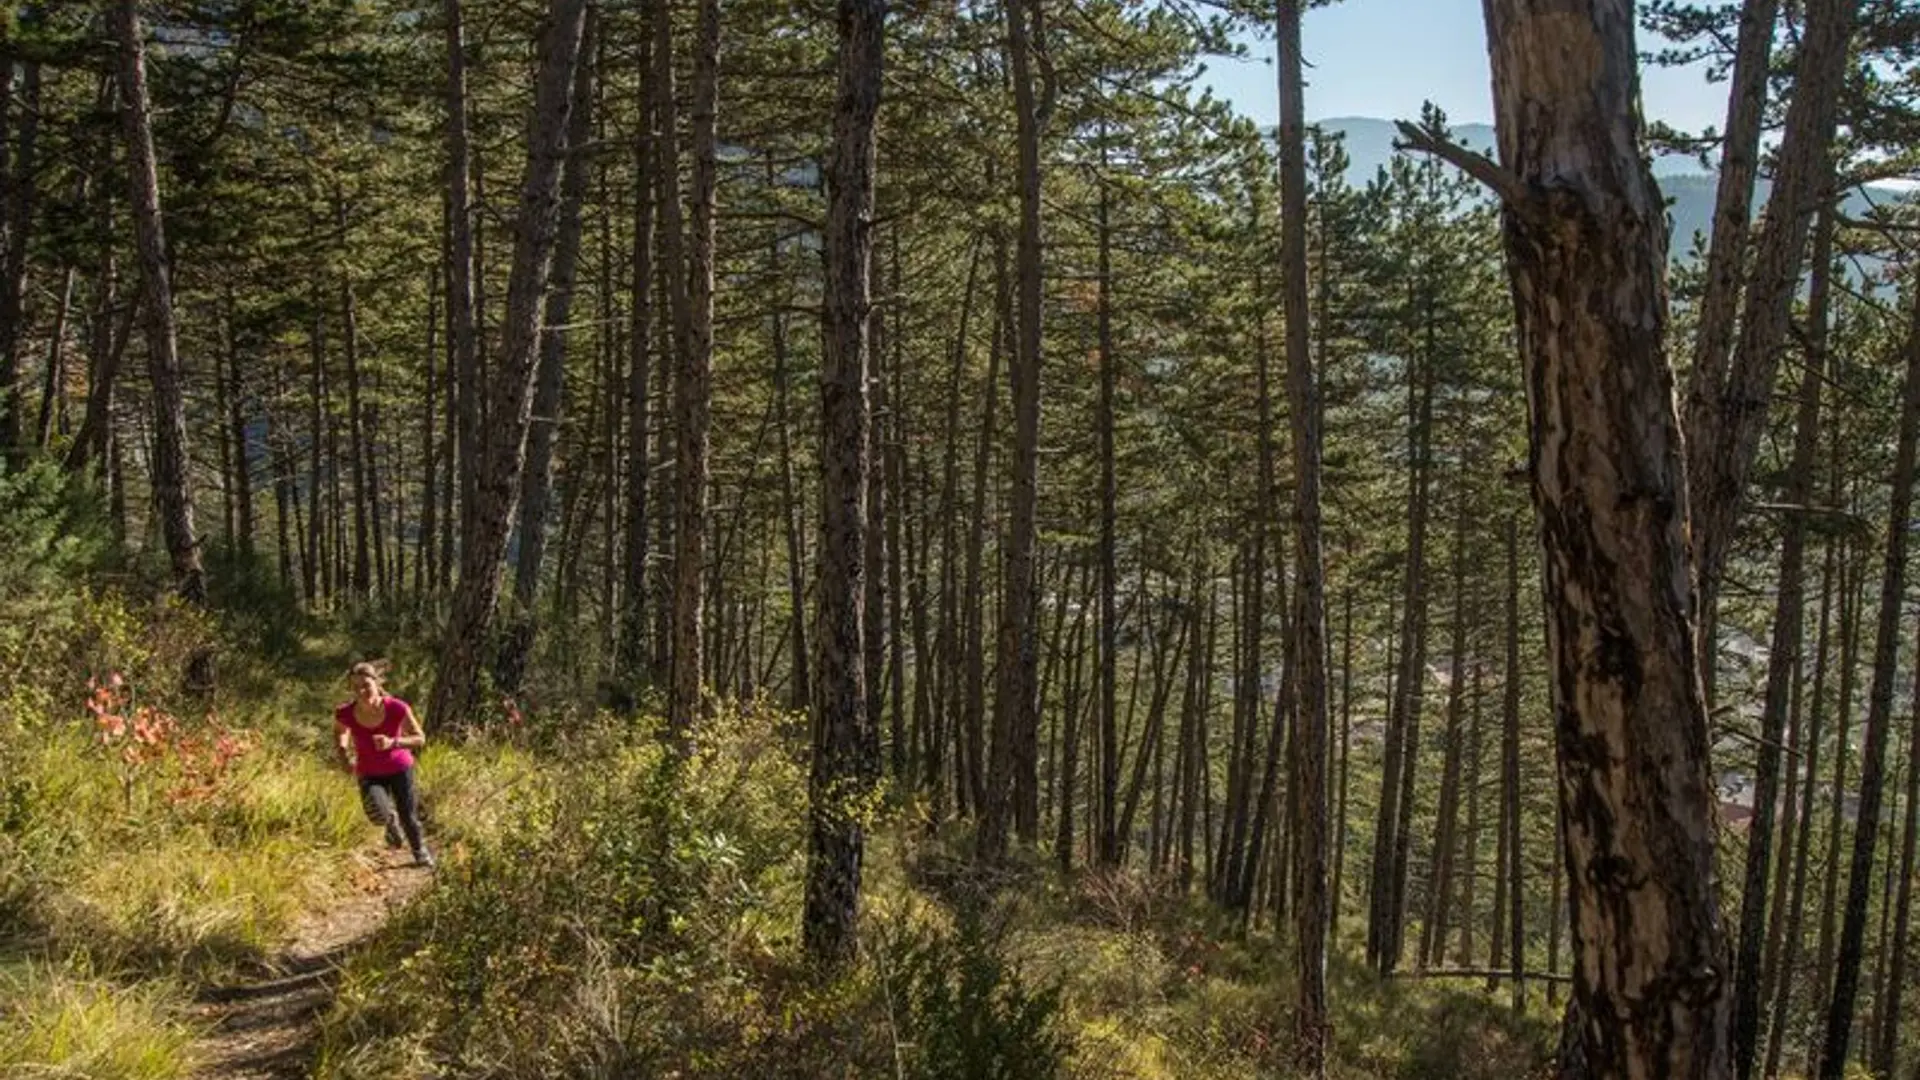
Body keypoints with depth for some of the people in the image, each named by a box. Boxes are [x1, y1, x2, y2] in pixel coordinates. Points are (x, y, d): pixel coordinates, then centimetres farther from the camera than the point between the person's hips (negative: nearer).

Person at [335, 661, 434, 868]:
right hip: (369, 774, 0)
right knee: (379, 815, -23)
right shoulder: (345, 714, -23)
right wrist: (343, 754, -14)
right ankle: (391, 820, 16)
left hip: (399, 768, 0)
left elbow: (420, 739, -18)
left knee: (408, 816, 10)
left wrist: (392, 742, -34)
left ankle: (420, 851, 43)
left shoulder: (397, 709, -28)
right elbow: (339, 732, 2)